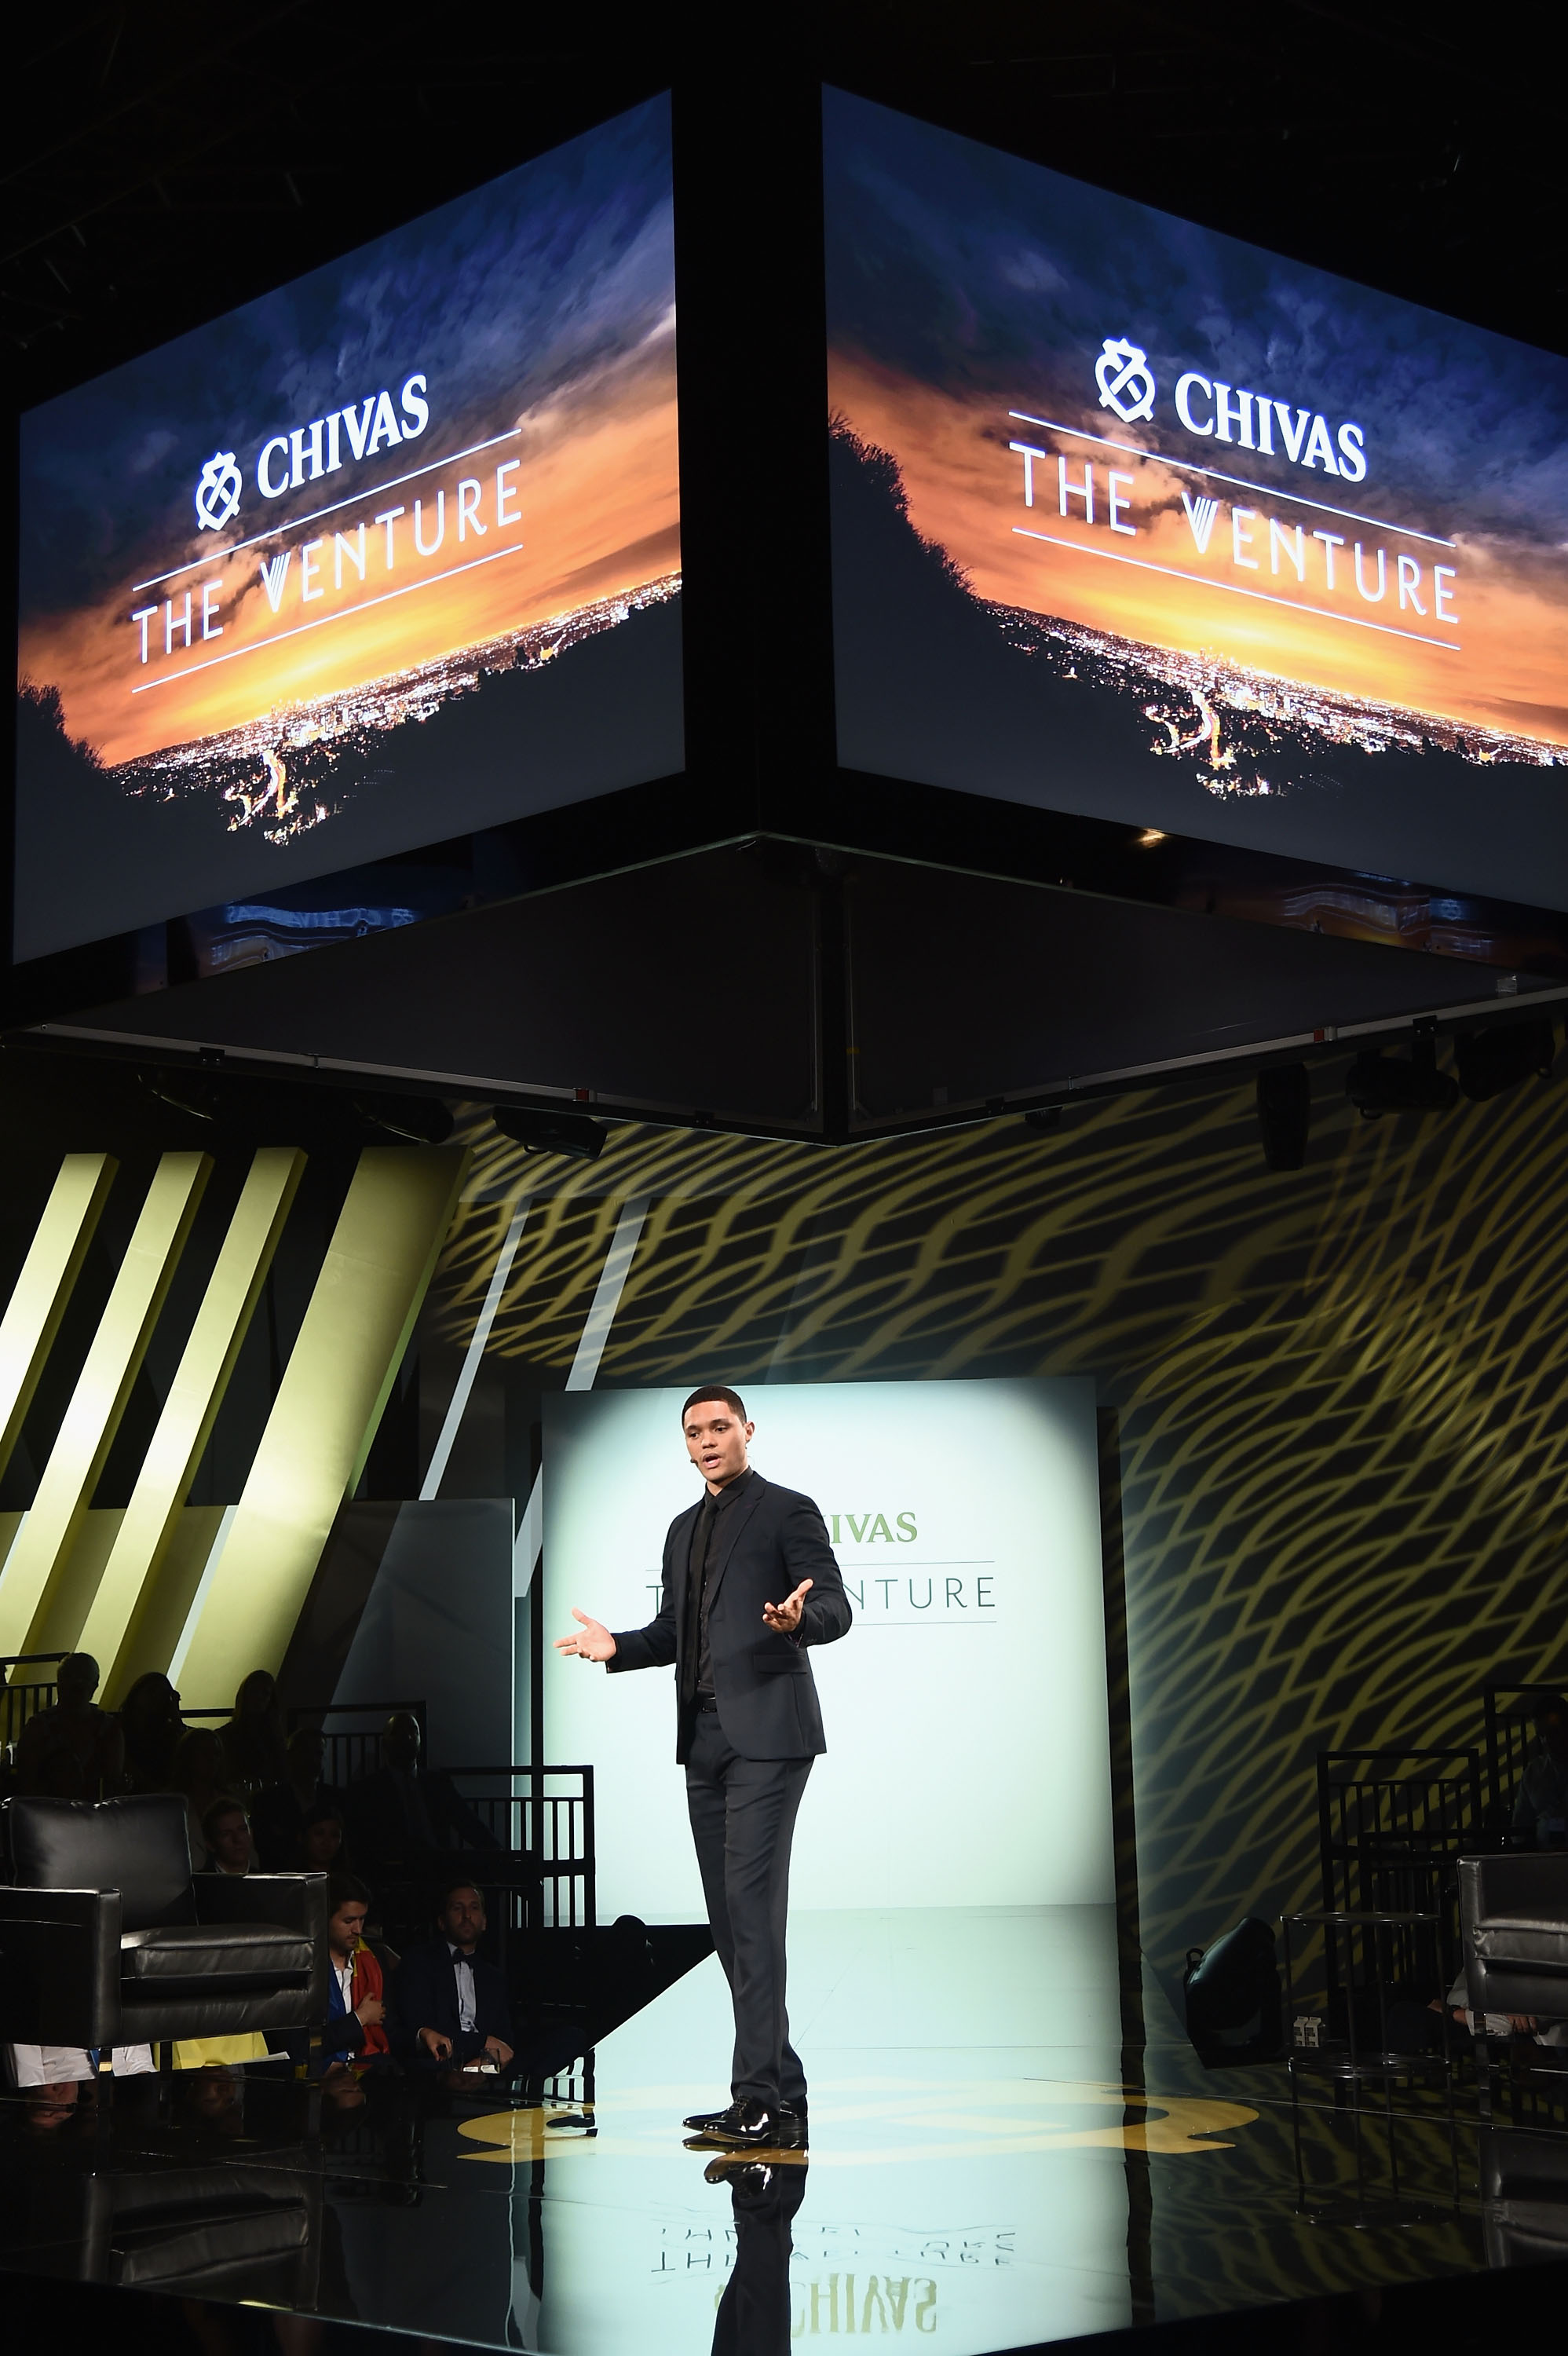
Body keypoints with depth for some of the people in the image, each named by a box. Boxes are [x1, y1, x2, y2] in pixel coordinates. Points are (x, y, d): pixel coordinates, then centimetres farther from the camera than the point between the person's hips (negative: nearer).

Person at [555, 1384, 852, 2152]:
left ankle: (759, 2095, -14)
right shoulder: (684, 1529, 21)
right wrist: (616, 1647, 6)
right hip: (704, 1739, 8)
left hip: (766, 1730, -8)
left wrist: (795, 1618, -28)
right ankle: (779, 2090, 12)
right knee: (728, 1915, 7)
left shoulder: (787, 1511, -1)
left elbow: (835, 1609, -7)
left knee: (753, 1906, -13)